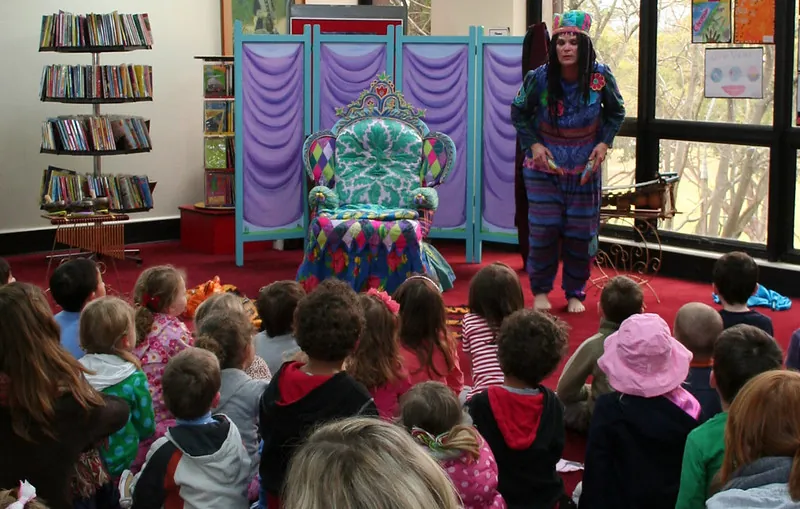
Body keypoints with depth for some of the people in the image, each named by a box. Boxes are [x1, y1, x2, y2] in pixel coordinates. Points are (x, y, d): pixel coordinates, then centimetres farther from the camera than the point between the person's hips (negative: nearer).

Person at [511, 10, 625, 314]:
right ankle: (540, 290, 16)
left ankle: (575, 293, 20)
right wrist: (533, 144, -9)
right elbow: (519, 113, 2)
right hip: (544, 164, -1)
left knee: (580, 231, 5)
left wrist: (605, 143, -6)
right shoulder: (539, 78, -15)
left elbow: (616, 112, 6)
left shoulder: (601, 76, -12)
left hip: (585, 167, 1)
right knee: (544, 228, -2)